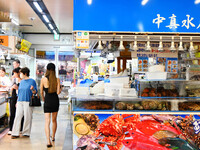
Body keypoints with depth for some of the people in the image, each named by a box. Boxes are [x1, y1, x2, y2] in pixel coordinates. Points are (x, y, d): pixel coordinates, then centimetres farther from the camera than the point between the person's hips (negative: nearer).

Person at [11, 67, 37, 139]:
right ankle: (15, 133, 3)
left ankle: (26, 133, 12)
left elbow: (35, 92, -2)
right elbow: (19, 92, 19)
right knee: (17, 117, 0)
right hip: (20, 101, 5)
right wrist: (17, 102, 16)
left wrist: (32, 89, -23)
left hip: (28, 101, -5)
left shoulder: (32, 81, -1)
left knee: (27, 117, 0)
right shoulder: (21, 82, 15)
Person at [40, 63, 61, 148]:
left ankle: (48, 141, -15)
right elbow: (58, 92, -8)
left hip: (47, 100, -2)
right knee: (54, 120, 20)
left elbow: (41, 92, 2)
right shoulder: (57, 79, -5)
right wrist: (60, 90, 15)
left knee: (47, 121, -4)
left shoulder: (43, 79, -7)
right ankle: (53, 137, 36)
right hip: (55, 100, 2)